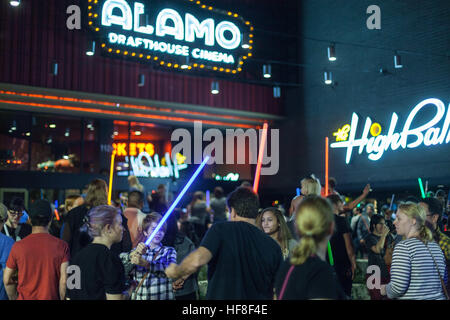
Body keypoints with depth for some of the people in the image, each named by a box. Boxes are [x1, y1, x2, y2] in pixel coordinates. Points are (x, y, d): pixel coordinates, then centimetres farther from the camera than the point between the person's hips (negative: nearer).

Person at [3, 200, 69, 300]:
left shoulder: (18, 246, -5)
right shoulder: (62, 246, -8)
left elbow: (7, 280, 3)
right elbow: (64, 280, -11)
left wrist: (14, 298, 16)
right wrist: (62, 298, 1)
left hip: (24, 297, 1)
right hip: (52, 297, 0)